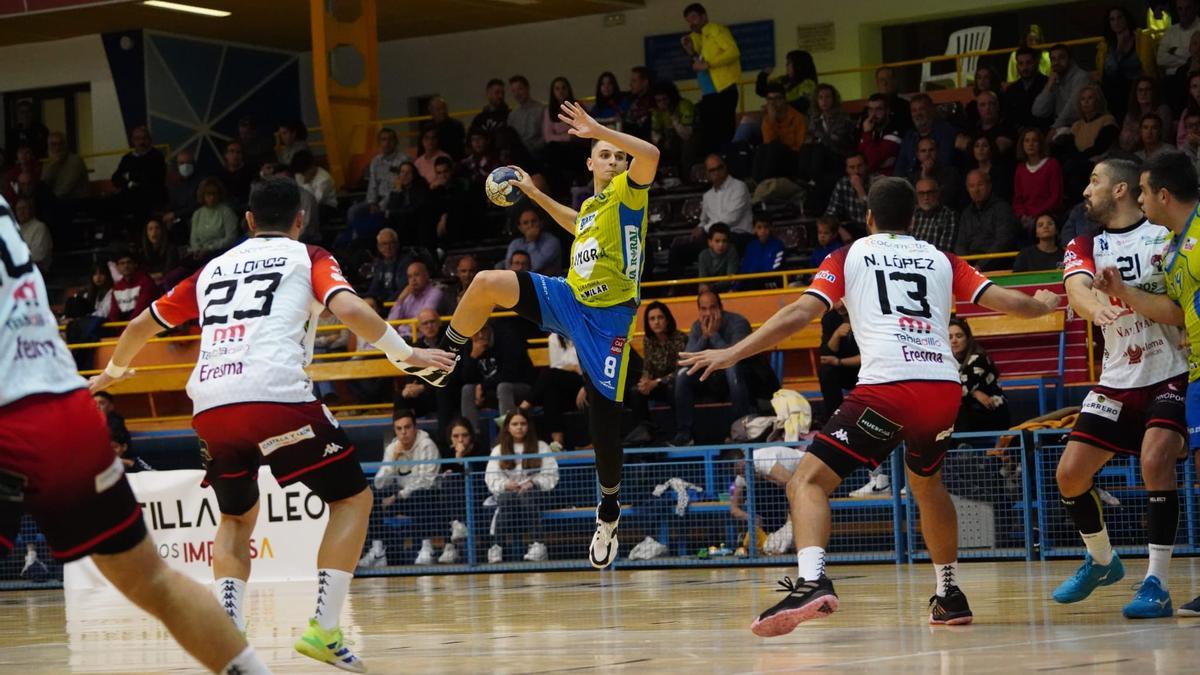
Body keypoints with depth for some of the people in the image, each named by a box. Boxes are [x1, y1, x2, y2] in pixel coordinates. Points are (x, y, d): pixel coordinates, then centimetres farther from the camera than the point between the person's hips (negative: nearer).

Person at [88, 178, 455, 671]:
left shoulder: (214, 269, 27)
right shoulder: (307, 259, 16)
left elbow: (142, 325, 35)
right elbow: (348, 309, -4)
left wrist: (112, 372, 52)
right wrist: (404, 353, 4)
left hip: (210, 405, 4)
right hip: (277, 397, -4)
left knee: (237, 517, 27)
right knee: (352, 498, 13)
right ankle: (324, 630, -1)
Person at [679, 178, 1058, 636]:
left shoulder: (849, 256, 14)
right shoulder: (941, 260, 22)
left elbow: (800, 313, 3)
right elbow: (1007, 302, 20)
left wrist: (732, 353, 3)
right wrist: (1042, 305, 43)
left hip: (887, 388, -4)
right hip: (944, 387, 5)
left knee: (808, 482, -3)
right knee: (926, 482, 32)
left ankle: (811, 581, -29)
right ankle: (950, 596, 36)